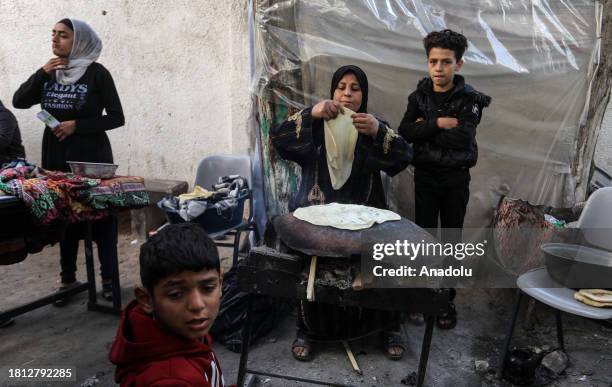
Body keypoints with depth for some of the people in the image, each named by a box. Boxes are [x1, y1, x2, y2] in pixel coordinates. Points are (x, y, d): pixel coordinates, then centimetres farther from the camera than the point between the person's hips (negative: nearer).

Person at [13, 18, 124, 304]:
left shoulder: (96, 73, -7)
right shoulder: (50, 72, 9)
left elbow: (116, 118, -9)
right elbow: (19, 102, 3)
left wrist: (76, 125, -16)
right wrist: (42, 73, -7)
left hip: (92, 158, -5)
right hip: (56, 158, 5)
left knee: (102, 217, 2)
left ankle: (109, 279, 12)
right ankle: (68, 278, 23)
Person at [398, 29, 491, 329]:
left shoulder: (469, 99, -7)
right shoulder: (418, 96, 2)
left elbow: (462, 138, -22)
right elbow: (405, 132, -11)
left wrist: (425, 128, -16)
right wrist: (439, 123, -19)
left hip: (456, 179, -2)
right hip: (425, 177, 2)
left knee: (451, 240, 7)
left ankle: (446, 300, 22)